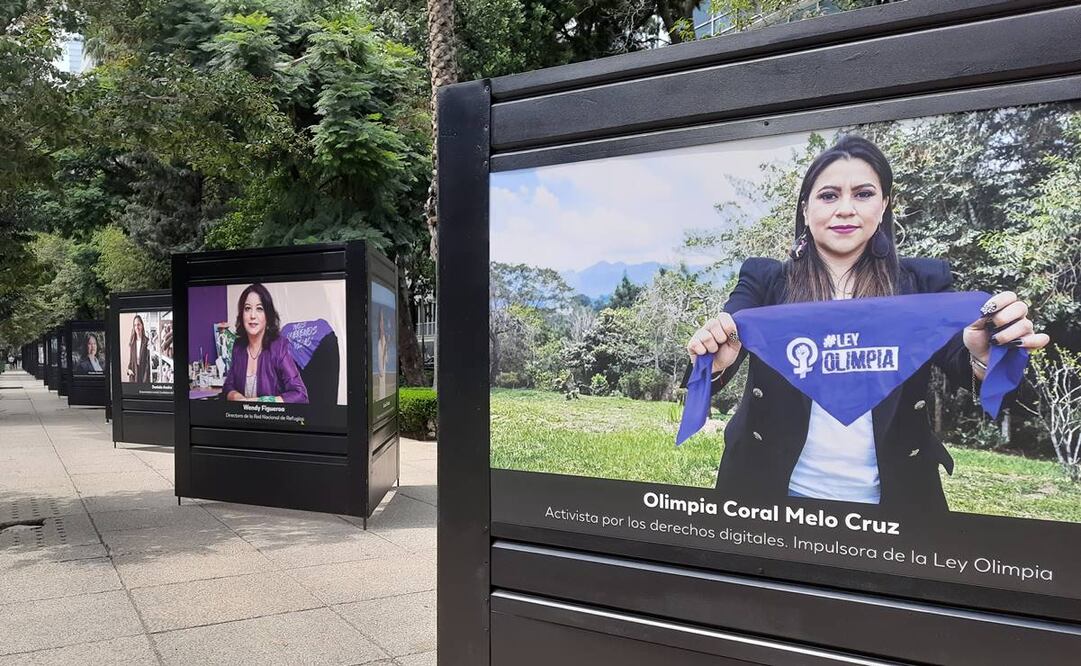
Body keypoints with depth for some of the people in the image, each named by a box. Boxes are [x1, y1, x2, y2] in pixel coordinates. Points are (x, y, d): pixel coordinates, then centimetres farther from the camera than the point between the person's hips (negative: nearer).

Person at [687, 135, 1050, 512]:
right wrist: (716, 362, -36)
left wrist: (984, 356, -34)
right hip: (776, 491, 0)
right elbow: (721, 343, -13)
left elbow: (962, 362, -11)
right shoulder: (764, 281, -1)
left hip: (890, 497, 1)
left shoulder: (922, 283, 1)